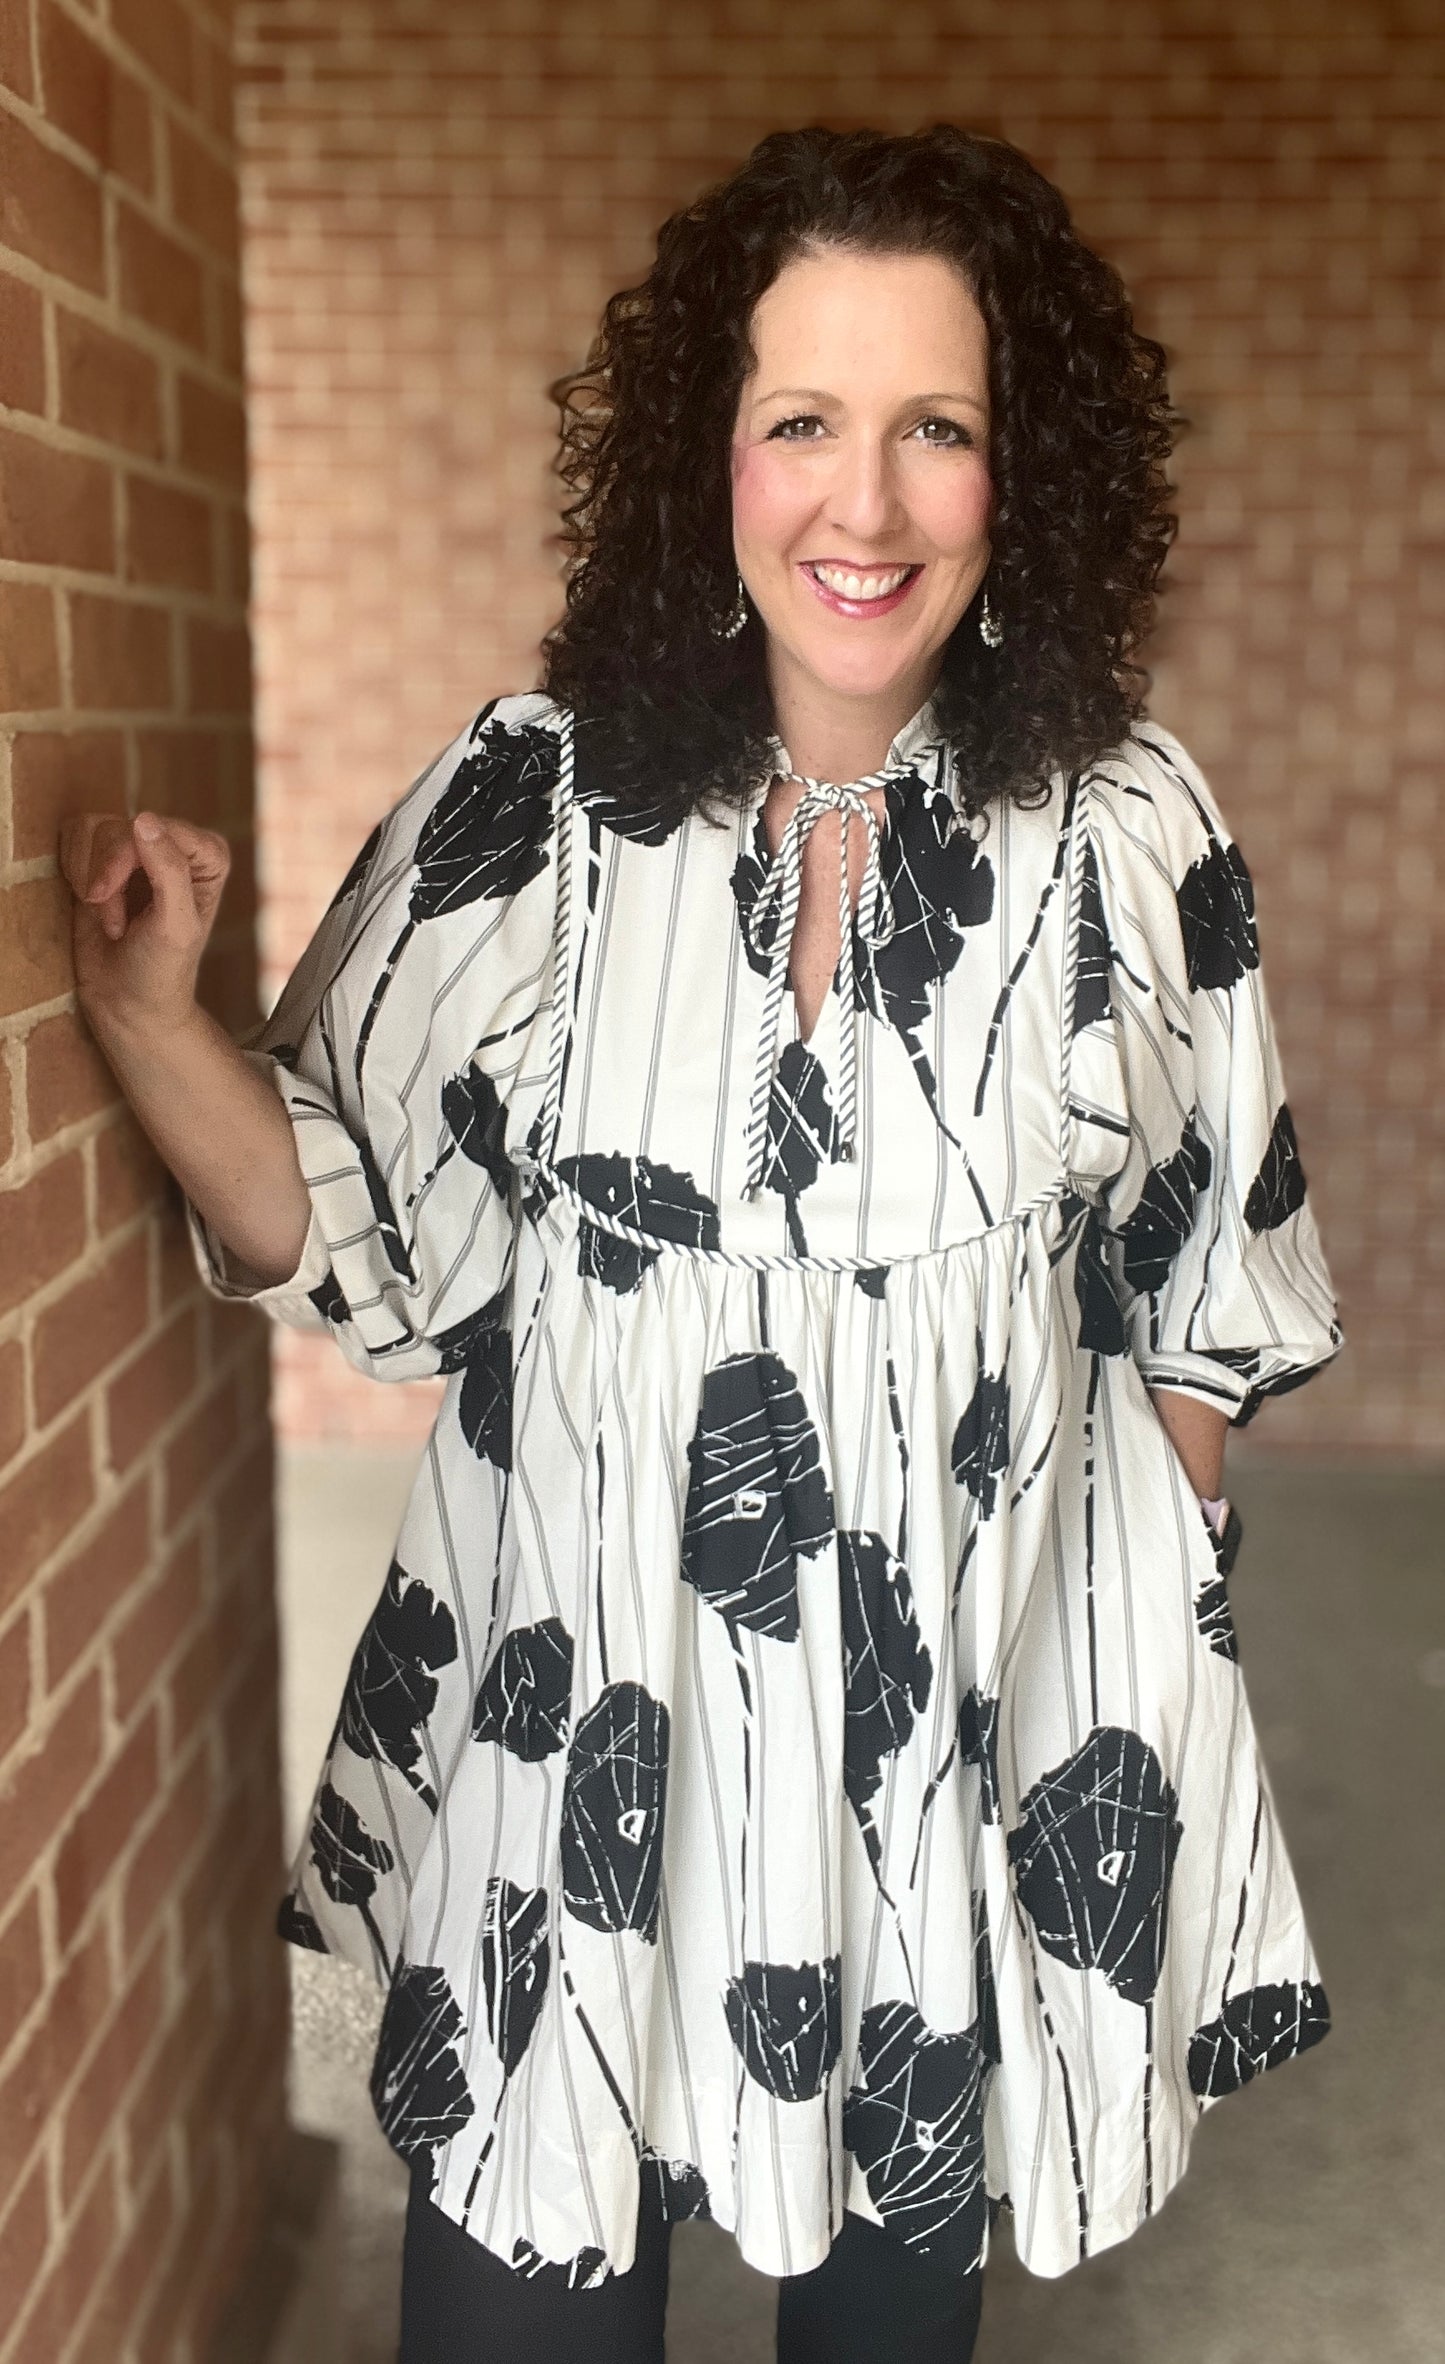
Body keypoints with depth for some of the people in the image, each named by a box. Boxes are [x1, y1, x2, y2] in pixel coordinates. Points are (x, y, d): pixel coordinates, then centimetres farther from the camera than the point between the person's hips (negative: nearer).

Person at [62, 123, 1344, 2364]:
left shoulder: (1131, 827, -7)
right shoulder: (532, 794, -9)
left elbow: (1198, 1292, 3)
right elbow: (352, 1234, -5)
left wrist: (1154, 1643, 8)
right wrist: (149, 1014, -20)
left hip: (980, 1737, 1)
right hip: (583, 1733, 0)